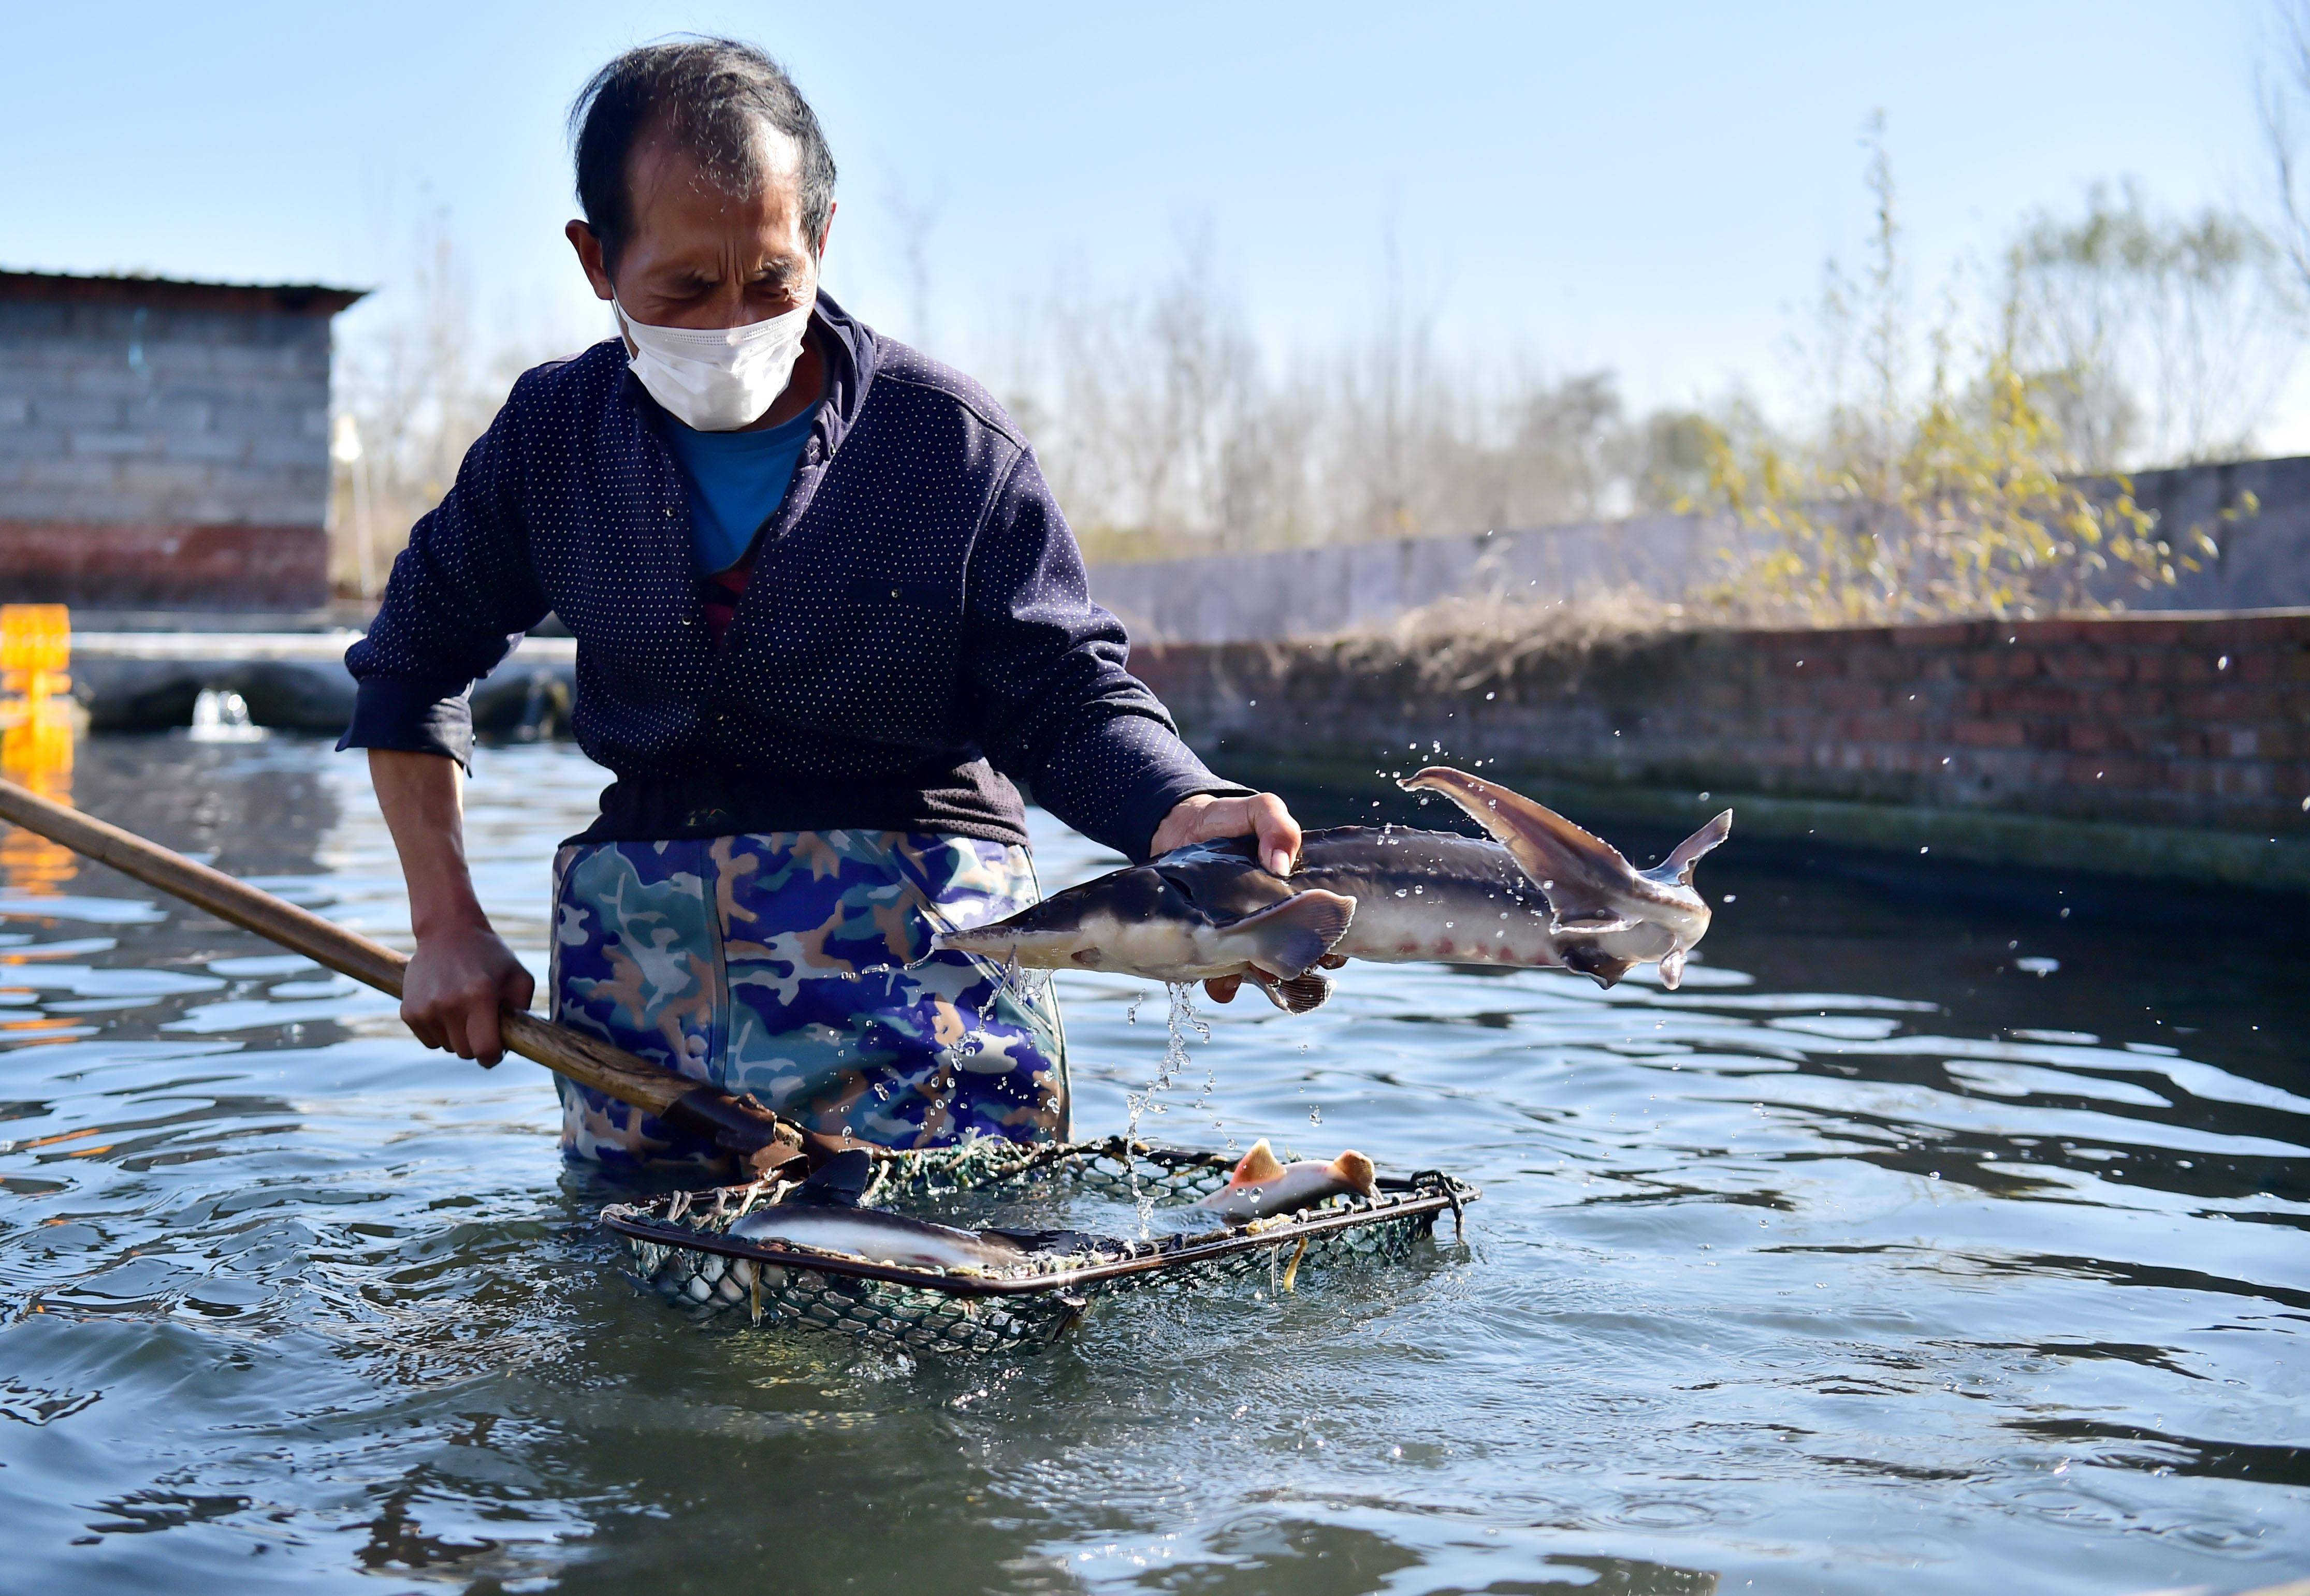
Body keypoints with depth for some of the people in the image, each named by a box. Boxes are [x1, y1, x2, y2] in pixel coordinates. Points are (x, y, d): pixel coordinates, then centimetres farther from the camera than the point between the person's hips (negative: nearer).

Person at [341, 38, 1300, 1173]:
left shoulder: (952, 442, -7)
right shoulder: (555, 437, 3)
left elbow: (1071, 703, -8)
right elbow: (413, 662, 15)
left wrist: (1185, 817, -30)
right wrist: (447, 924, 6)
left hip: (913, 942, -3)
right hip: (635, 941, 4)